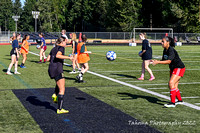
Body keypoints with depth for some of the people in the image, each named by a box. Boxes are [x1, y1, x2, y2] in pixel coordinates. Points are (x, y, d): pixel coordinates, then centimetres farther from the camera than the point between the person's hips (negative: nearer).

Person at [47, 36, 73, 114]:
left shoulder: (53, 49, 18)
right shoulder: (61, 48, -5)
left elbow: (48, 59, 14)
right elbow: (57, 55, -24)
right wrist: (68, 57, -20)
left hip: (50, 69, 9)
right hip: (57, 69, -9)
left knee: (60, 82, 35)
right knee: (62, 90, -4)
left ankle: (55, 95, 14)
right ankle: (59, 109, -6)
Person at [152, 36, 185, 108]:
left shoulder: (171, 50, -23)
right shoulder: (165, 50, 5)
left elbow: (168, 61, -35)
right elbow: (163, 60, 12)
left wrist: (158, 62, -41)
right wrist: (156, 61, -6)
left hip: (179, 68, -9)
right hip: (173, 69, 9)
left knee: (171, 83, -20)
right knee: (174, 86, 13)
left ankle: (172, 103, -18)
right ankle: (180, 100, 31)